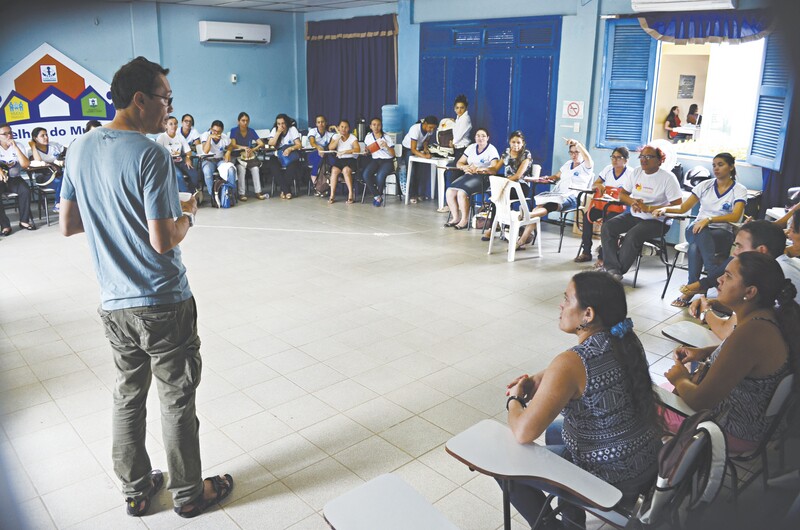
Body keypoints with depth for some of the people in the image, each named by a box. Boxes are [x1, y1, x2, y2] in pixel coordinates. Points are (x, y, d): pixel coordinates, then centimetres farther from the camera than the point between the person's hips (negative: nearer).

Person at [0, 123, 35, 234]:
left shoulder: (19, 146, 3)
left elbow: (25, 164, -12)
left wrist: (15, 147, -18)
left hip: (14, 179, 1)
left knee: (25, 190, -30)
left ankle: (24, 220, -15)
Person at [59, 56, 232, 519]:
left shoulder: (80, 150, 5)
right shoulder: (151, 154, -18)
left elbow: (68, 225, 10)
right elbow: (164, 240, -21)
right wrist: (187, 215, -3)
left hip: (114, 303, 7)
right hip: (162, 302, -7)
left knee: (128, 396, 20)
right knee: (177, 400, 9)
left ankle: (136, 490, 35)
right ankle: (189, 493, 26)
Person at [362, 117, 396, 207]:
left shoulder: (386, 138, -1)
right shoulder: (368, 137, 9)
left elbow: (393, 154, -3)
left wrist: (386, 146, -21)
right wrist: (366, 151, 0)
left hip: (387, 161, -3)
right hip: (374, 160, 3)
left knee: (380, 175, -35)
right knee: (366, 174, -29)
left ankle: (379, 195, -7)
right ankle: (377, 196, -14)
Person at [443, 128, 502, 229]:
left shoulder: (492, 150, -1)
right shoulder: (471, 147, 18)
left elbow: (494, 169, -14)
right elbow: (459, 163, 17)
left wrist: (479, 169, -26)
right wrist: (465, 167, -6)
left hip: (482, 178, -6)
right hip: (468, 175, 6)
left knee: (462, 193, -31)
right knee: (449, 191, -18)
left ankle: (465, 220, -17)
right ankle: (455, 218, -6)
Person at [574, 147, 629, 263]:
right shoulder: (608, 169, 12)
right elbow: (593, 185, 16)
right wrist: (599, 185, -8)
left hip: (618, 206, -5)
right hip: (602, 203, 6)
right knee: (587, 216, -20)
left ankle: (603, 256, -25)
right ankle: (586, 252, -13)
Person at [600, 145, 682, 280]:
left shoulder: (668, 178, -8)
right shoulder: (636, 172, 9)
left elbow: (678, 206, -14)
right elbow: (622, 194, 15)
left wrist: (648, 208, -19)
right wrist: (632, 202, -9)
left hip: (655, 220, -6)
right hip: (634, 215, 6)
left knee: (632, 235, -33)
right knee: (607, 226, -18)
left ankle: (618, 271, -21)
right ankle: (613, 269, -25)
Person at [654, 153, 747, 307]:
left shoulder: (739, 190, 2)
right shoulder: (705, 185, 12)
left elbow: (735, 217, -16)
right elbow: (683, 208, 13)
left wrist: (709, 219, -31)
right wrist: (664, 209, -8)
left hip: (723, 234, -2)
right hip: (696, 230, 3)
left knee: (695, 247, -39)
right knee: (700, 233, -39)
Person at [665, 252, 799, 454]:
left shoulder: (751, 332, -35)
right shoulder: (767, 315, -6)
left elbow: (699, 402, -30)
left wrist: (680, 379, -8)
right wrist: (704, 352, 5)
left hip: (736, 431, -9)